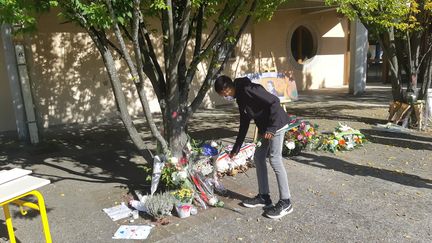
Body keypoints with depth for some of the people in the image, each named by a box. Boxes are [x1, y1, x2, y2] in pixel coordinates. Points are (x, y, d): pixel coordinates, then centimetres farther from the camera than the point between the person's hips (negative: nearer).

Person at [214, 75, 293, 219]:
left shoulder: (248, 89, -19)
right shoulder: (240, 98, 11)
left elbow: (274, 102, -24)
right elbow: (244, 125, 17)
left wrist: (271, 128, -25)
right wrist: (236, 149, 20)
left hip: (276, 125, -10)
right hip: (264, 128, 10)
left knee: (275, 160, -8)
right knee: (258, 158, 11)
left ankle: (285, 202, 3)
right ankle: (264, 196, 22)